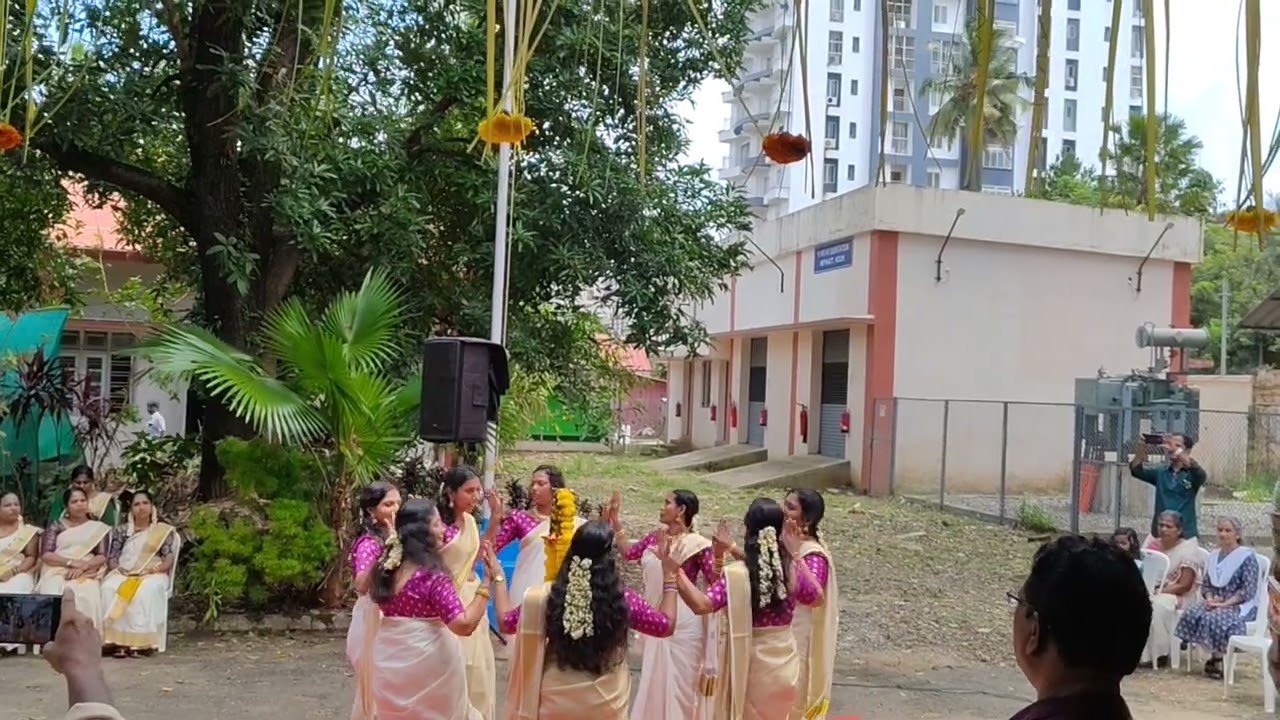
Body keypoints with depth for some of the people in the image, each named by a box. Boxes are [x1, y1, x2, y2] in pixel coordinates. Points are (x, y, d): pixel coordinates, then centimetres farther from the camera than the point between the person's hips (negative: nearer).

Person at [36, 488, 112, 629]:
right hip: (57, 572, 1)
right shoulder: (56, 526, 14)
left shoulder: (99, 528, 15)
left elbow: (102, 557, 5)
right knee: (51, 595, -33)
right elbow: (45, 555, 3)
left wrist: (83, 567, -14)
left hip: (86, 575, 0)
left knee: (86, 598, -34)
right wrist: (71, 562, -12)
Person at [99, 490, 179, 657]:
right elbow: (111, 558, 11)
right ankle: (119, 640, -34)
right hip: (123, 573, 2)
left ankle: (140, 641, -40)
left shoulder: (164, 530, 11)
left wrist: (153, 569, -15)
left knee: (146, 591, -38)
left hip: (152, 575, -2)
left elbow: (169, 559, 3)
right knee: (110, 588, -33)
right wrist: (119, 569, -10)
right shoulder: (122, 530, 17)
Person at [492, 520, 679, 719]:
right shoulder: (623, 600, -15)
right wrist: (670, 576, 8)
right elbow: (666, 625, 0)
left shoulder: (546, 597, -13)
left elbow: (506, 621, 3)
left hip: (555, 703, 0)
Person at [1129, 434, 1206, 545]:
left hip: (1186, 535, -2)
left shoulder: (1192, 474, -1)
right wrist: (1140, 451, -29)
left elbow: (1201, 474, -25)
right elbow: (1136, 470, -7)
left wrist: (1178, 453, -41)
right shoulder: (1160, 472, 7)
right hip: (1158, 533, 2)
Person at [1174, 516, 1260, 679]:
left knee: (1215, 618, -34)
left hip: (1241, 605, -6)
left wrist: (1226, 603, -20)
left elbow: (1249, 590, -13)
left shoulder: (1247, 556, -6)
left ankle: (1217, 660, -16)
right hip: (1216, 603, 6)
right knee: (1192, 613, -23)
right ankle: (1215, 657, -15)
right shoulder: (1214, 555, 13)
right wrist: (1210, 599, -7)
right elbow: (1205, 584, 15)